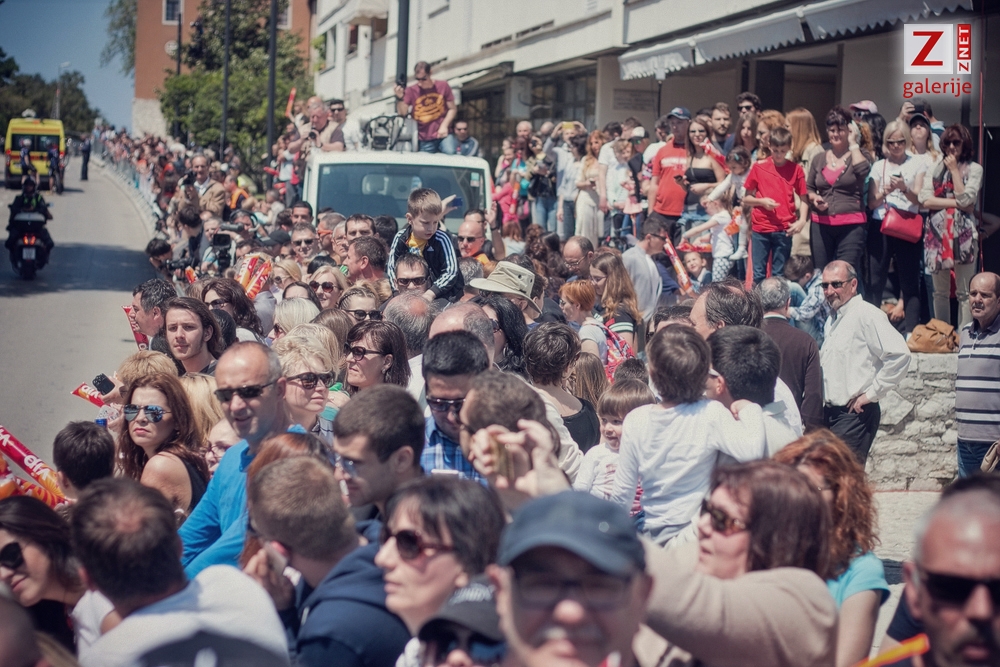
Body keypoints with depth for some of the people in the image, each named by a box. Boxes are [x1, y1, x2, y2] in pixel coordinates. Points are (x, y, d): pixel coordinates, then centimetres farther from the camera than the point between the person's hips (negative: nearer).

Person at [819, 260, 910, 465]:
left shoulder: (866, 315, -11)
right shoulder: (833, 319, 17)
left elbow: (899, 354, -21)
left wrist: (871, 394, -16)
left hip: (855, 415, -9)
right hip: (831, 413, 9)